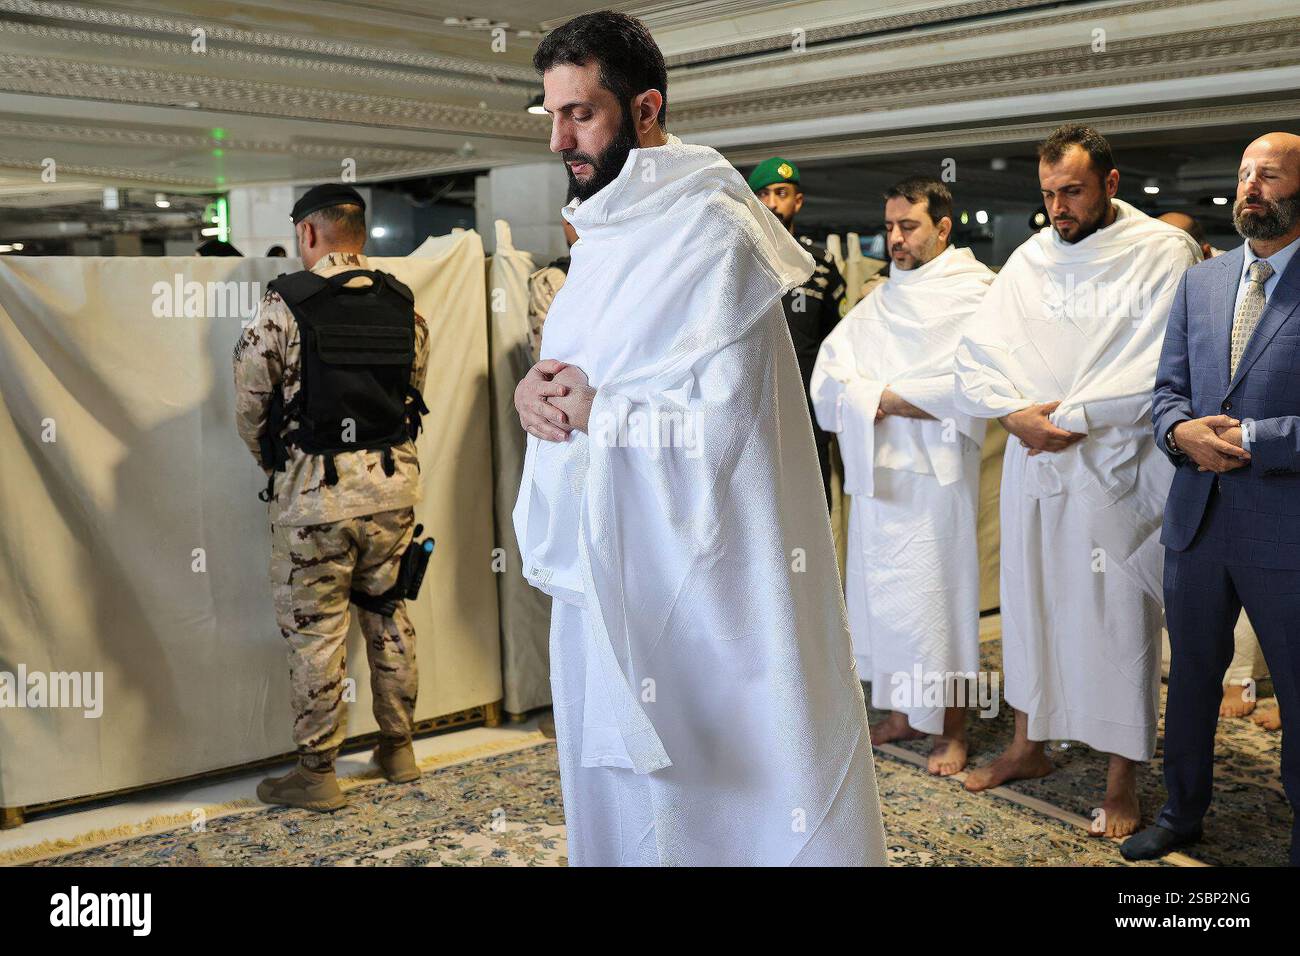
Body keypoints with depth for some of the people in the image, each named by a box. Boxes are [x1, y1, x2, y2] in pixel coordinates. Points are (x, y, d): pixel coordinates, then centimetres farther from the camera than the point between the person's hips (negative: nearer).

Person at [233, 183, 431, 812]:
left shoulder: (283, 306, -9)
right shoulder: (403, 306, 5)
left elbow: (250, 410, -5)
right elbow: (412, 393, 9)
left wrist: (274, 464, 13)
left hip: (315, 484, -5)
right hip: (394, 478, 5)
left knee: (313, 626, 5)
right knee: (387, 611, 17)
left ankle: (316, 772, 14)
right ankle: (398, 748, 27)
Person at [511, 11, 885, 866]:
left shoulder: (711, 232, -15)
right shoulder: (604, 234, 13)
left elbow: (720, 419, -23)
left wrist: (594, 410, -12)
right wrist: (535, 389, -2)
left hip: (688, 571, -8)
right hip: (606, 565, 8)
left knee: (706, 786, 2)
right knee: (616, 779, 17)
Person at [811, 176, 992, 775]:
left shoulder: (973, 293, -2)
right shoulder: (878, 304, 18)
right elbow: (827, 382, 5)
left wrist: (883, 395, -10)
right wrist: (915, 402, -11)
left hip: (935, 473, -6)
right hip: (875, 471, 6)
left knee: (938, 596, -2)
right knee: (881, 592, 8)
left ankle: (952, 731, 10)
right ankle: (901, 715, 21)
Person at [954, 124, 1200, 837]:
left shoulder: (1164, 253, -6)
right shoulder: (1031, 258, 10)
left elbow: (1161, 371, -15)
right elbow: (975, 352, 4)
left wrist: (1071, 417, -14)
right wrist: (1016, 412, -13)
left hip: (1114, 470, -5)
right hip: (1031, 465, 5)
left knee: (1117, 619, 1)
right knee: (1028, 604, 13)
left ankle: (1121, 784, 14)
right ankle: (1028, 746, 31)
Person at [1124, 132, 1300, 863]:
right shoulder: (1201, 283, 10)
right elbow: (1167, 392, 10)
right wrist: (1182, 431, -11)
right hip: (1198, 520, 6)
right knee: (1191, 676, 19)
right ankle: (1183, 813, 37)